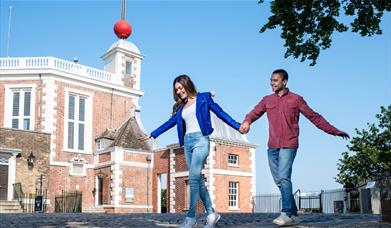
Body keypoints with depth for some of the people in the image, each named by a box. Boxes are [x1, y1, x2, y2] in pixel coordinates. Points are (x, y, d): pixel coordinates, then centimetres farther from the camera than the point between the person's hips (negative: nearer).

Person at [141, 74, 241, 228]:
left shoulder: (203, 98, 5)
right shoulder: (181, 107, 20)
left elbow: (220, 113, 1)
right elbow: (170, 122, 26)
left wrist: (237, 126, -7)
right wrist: (152, 134, 28)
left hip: (201, 140, -6)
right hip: (187, 142, 6)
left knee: (193, 178, -16)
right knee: (198, 179, 4)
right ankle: (211, 213, 12)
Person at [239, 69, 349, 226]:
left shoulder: (296, 99, 3)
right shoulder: (267, 100, 13)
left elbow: (314, 117, 6)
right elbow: (254, 113, -2)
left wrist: (334, 131, 6)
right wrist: (246, 122, -25)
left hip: (288, 146, -5)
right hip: (272, 147, 5)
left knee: (283, 178, -18)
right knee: (279, 181, 6)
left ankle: (286, 214, -16)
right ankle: (293, 215, 16)